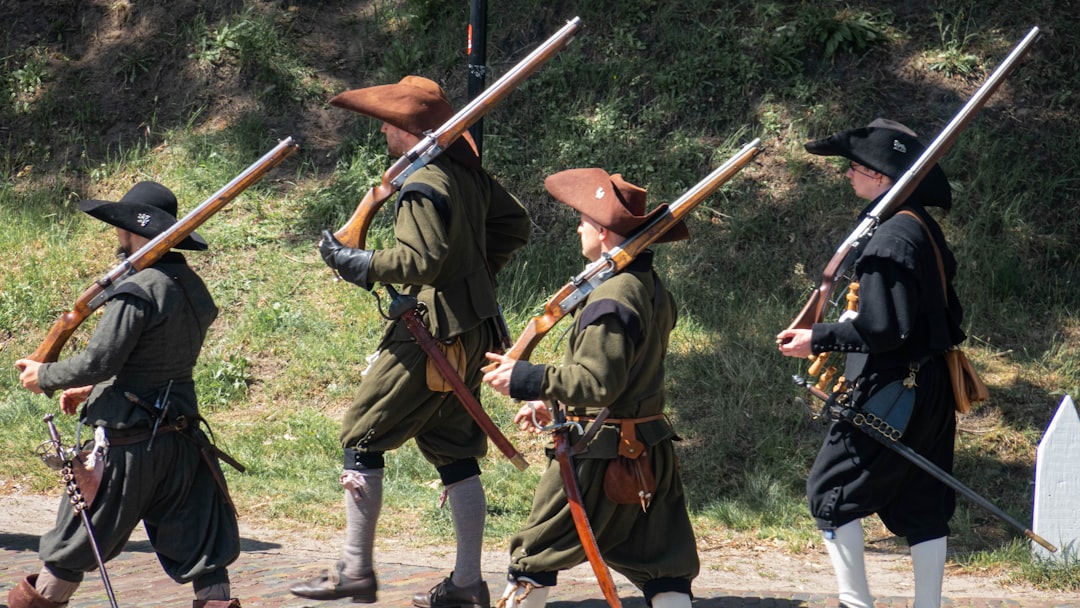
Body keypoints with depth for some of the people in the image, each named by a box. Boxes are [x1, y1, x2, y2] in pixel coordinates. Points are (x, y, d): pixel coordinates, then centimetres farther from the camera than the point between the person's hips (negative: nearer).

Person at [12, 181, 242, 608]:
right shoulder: (192, 287, 9)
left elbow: (99, 360, -18)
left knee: (75, 542, 10)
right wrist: (94, 389, 22)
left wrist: (45, 376, -1)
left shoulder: (138, 290, -18)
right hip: (181, 437, 7)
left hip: (128, 442, -7)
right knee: (197, 543, 6)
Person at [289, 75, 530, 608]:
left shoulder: (423, 184, -17)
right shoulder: (468, 173, 9)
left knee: (362, 437, 0)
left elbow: (421, 260, -25)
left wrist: (358, 263, -14)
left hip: (432, 330, -9)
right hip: (473, 330, 9)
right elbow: (514, 224, 20)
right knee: (454, 450, 12)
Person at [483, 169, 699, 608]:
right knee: (664, 568, 6)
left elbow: (597, 383, -24)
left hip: (601, 454, -8)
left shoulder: (611, 299, -19)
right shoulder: (654, 290, 9)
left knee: (536, 553, 8)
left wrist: (526, 379, -21)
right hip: (652, 451, 8)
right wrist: (551, 402, 19)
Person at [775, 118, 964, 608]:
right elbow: (948, 315, 17)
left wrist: (818, 339, -15)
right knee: (923, 504, 12)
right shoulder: (925, 229, 10)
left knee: (830, 492, 1)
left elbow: (885, 329, -24)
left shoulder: (889, 238, -19)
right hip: (933, 391, 9)